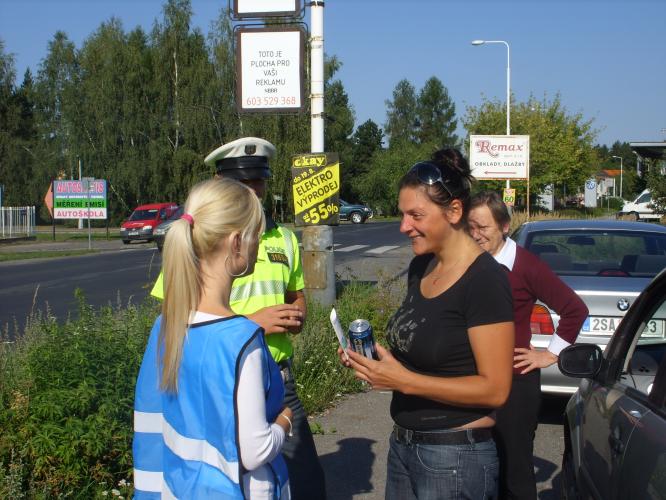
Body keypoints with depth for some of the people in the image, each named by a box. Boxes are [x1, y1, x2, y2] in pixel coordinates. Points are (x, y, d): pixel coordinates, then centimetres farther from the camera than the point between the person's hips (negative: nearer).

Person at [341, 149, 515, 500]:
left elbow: (495, 389, -19)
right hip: (403, 444, 8)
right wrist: (372, 360, -1)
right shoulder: (420, 267, 5)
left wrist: (404, 380, -24)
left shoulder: (484, 280, -18)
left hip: (455, 456, -7)